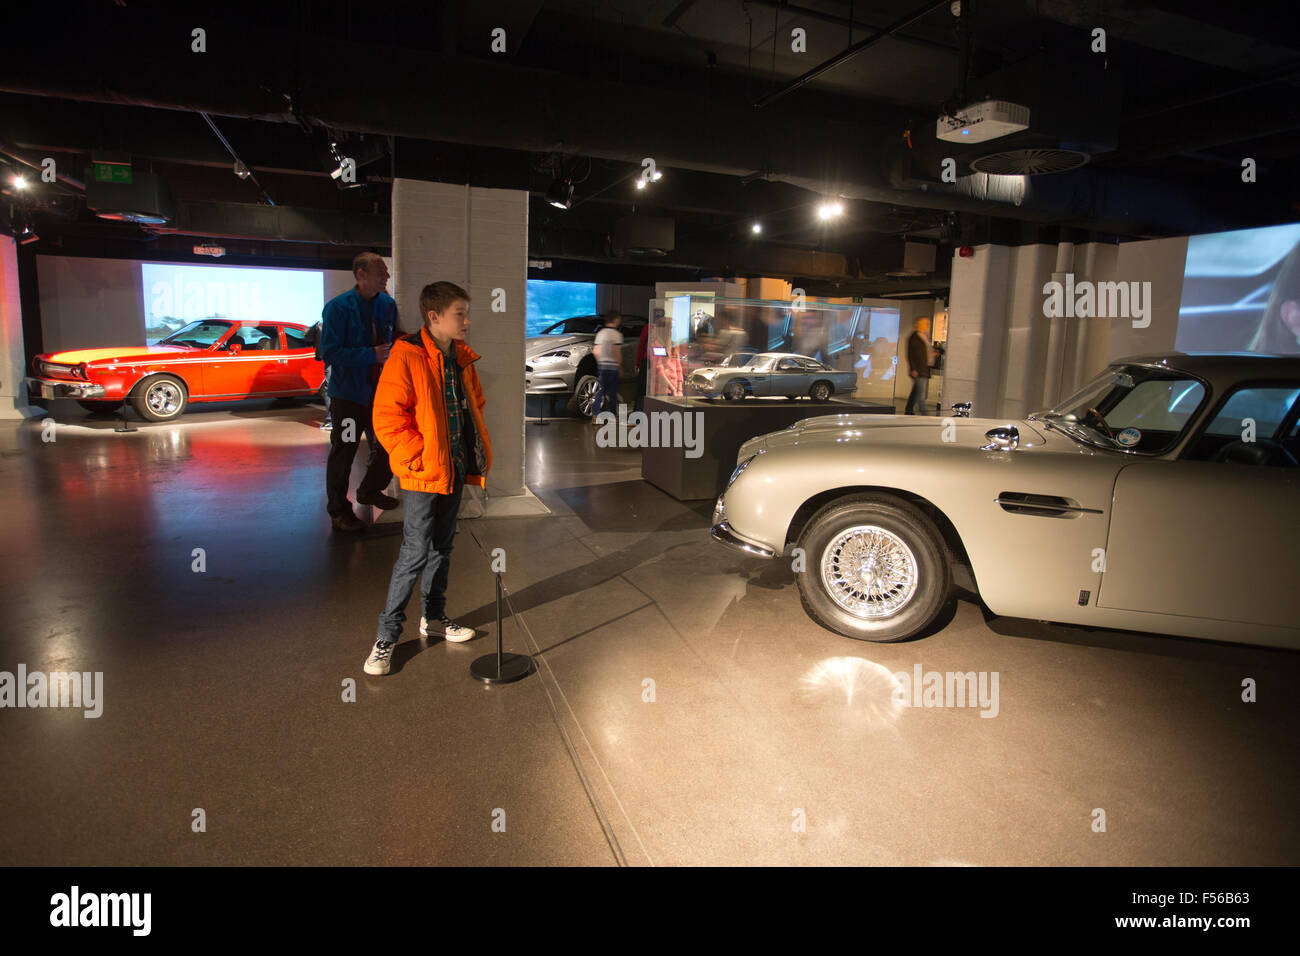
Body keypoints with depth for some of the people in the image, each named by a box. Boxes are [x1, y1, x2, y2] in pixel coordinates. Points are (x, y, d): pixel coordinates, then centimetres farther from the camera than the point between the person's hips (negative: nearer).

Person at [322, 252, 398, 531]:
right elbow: (329, 352, -17)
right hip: (348, 393, -5)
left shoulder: (388, 305, 5)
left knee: (388, 447, 13)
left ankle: (369, 491, 39)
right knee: (343, 451, 5)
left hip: (381, 391, 5)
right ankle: (339, 510, 21)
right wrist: (371, 354, -23)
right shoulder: (338, 307, -12)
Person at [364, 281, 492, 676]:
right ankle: (387, 634, 10)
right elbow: (387, 419, -17)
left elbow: (474, 405, 22)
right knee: (415, 553, -4)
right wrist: (419, 458, -17)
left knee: (442, 548, 17)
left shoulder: (461, 358, 10)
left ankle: (433, 616, 33)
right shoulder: (407, 358, -14)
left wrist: (475, 451, 11)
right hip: (422, 476, -7)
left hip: (454, 470, 7)